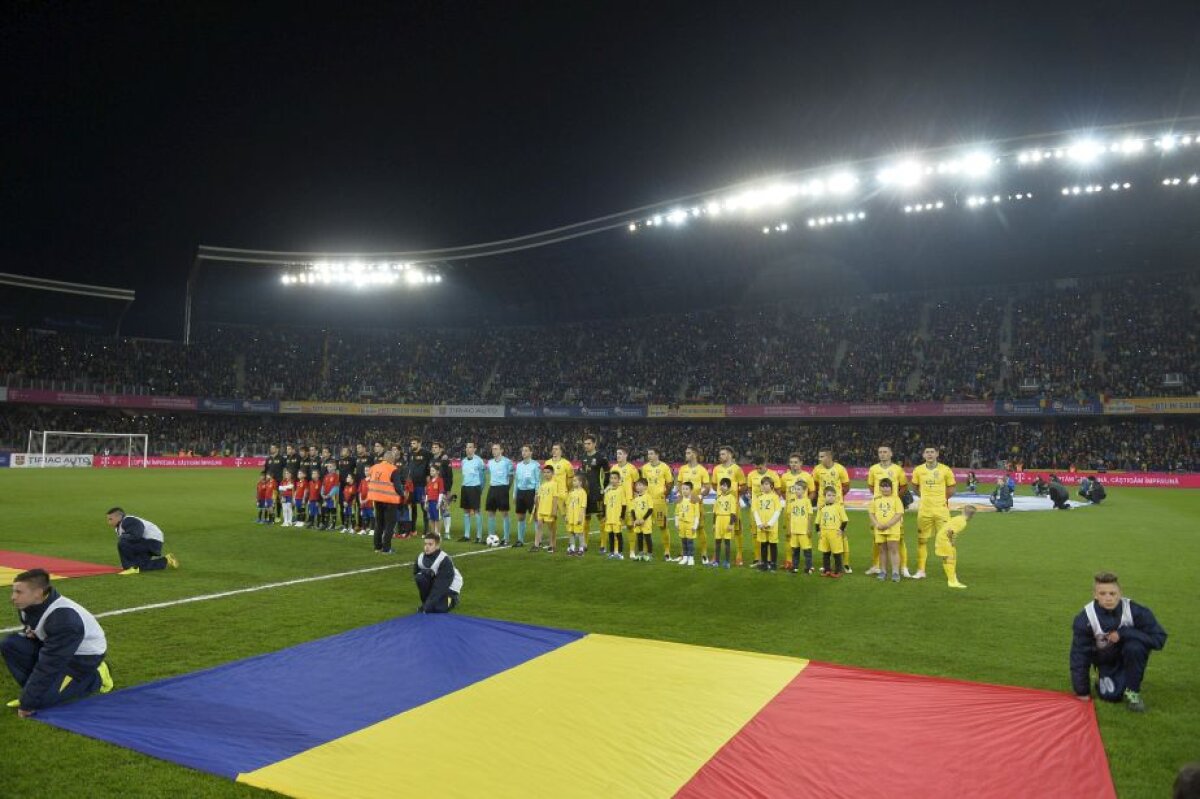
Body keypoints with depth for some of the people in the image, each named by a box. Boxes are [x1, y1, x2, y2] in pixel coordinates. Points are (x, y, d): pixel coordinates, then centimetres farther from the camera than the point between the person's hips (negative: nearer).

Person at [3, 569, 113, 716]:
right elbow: (30, 629, 16)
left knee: (40, 699, -19)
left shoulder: (63, 619, -35)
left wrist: (27, 703, -24)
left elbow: (48, 665, -30)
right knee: (10, 643, -7)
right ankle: (33, 688, 1)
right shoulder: (28, 605, -10)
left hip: (84, 656, -8)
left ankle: (95, 678, 1)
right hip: (55, 648, 8)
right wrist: (27, 632, -10)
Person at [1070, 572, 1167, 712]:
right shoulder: (1085, 618, -24)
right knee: (1112, 695, -17)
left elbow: (1159, 638, -22)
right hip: (1106, 662, 0)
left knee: (1135, 646, -31)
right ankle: (1102, 679, 19)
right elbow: (1079, 654, -16)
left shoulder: (1135, 611, -25)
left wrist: (1123, 633, -32)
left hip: (1129, 655, 0)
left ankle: (1132, 691, -10)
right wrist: (1082, 691, -12)